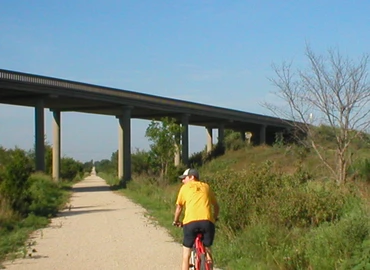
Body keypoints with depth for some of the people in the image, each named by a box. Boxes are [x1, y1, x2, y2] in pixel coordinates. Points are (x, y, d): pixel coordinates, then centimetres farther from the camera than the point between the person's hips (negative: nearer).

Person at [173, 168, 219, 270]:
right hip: (207, 221, 2)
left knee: (186, 254, 10)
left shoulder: (185, 187, 17)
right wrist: (215, 218, 46)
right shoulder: (206, 187, 24)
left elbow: (179, 207, 19)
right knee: (208, 251, 18)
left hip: (190, 221, -2)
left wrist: (176, 221, 35)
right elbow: (216, 206, 29)